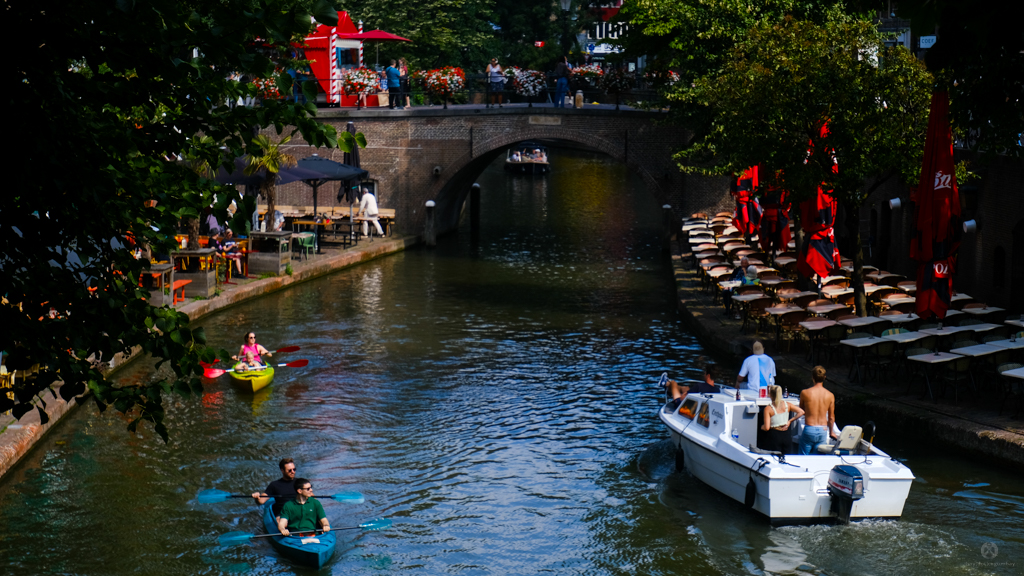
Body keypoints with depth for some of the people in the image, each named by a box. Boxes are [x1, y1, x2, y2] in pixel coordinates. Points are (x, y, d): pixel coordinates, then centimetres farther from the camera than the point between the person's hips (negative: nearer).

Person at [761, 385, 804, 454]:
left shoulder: (768, 409, -11)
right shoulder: (787, 405, 2)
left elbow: (766, 428, -15)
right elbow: (801, 412, -2)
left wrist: (762, 427, 7)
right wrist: (789, 421, 4)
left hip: (774, 436, -4)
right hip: (786, 435, 4)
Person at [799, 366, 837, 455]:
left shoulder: (805, 393, -10)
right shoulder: (830, 396, -3)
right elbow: (831, 418, 8)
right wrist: (831, 432, 24)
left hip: (809, 430, -3)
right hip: (823, 430, 3)